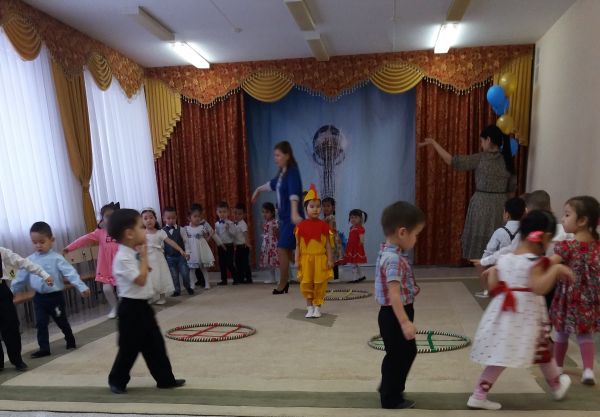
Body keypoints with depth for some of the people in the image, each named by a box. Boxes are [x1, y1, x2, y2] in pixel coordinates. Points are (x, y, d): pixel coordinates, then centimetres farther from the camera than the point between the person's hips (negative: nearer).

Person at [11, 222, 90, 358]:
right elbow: (21, 278, 12)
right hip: (39, 297, 3)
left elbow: (70, 273, -19)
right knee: (41, 324, 4)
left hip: (55, 296, -3)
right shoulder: (29, 260, 2)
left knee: (61, 321, 12)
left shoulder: (56, 258, -12)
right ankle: (44, 348, 15)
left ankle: (71, 341, 34)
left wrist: (81, 287, -27)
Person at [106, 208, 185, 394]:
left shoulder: (134, 253, 8)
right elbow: (141, 279, -25)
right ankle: (117, 381, 27)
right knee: (129, 348, 6)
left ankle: (165, 378, 22)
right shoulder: (123, 258, -22)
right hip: (131, 309, -9)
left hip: (143, 306, 9)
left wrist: (142, 256, 7)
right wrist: (144, 257, -18)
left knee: (156, 344, 13)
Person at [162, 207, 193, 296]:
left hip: (181, 255, 0)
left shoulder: (180, 229, -3)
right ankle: (177, 290, 22)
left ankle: (188, 287, 24)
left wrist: (187, 252, -8)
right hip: (169, 257, 1)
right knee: (174, 275, 7)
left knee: (185, 273, 0)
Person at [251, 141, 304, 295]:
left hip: (292, 218, -9)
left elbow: (294, 193, -32)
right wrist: (259, 190, 49)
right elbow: (273, 184, 32)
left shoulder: (293, 172, -15)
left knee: (283, 249, -5)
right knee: (287, 251, 11)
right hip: (284, 217, 9)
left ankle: (282, 285, 8)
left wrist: (295, 213, -45)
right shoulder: (281, 173, 11)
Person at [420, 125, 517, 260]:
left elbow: (451, 161, -7)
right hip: (501, 206, 5)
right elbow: (512, 188, 9)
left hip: (482, 205, -5)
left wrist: (433, 142, 0)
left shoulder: (480, 158, -9)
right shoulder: (507, 160, 4)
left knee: (479, 249, 4)